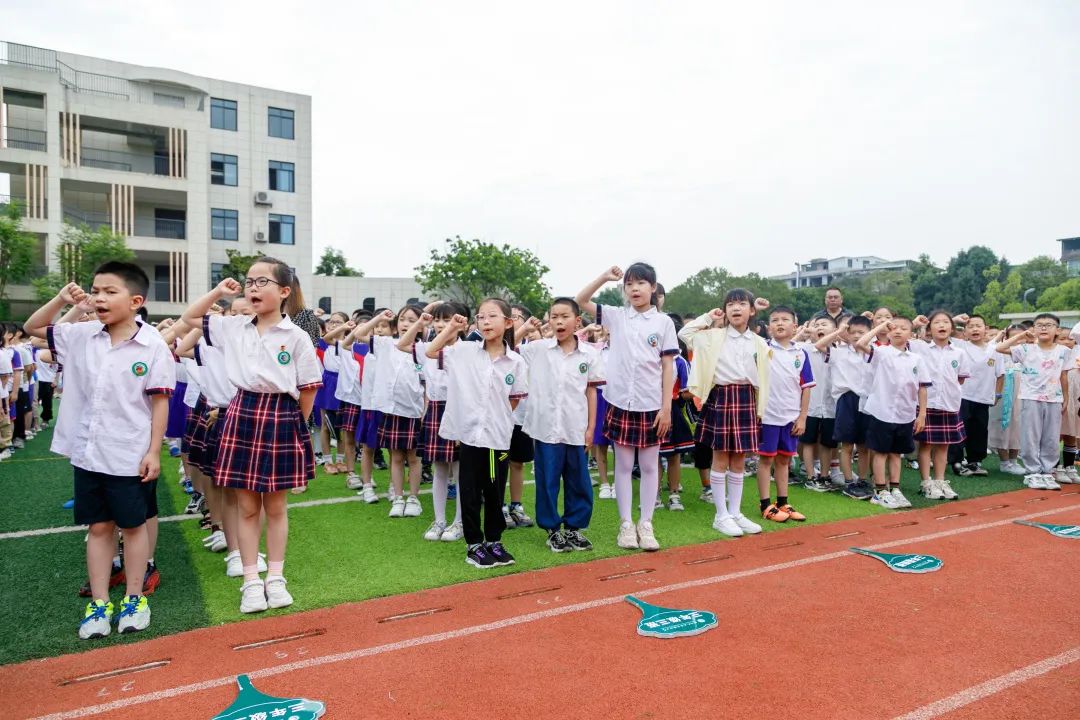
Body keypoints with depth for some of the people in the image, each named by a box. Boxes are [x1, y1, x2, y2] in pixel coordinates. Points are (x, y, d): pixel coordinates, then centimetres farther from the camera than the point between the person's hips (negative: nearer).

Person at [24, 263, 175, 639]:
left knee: (133, 526, 11)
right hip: (86, 453, 5)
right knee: (98, 526, 14)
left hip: (131, 457, -4)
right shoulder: (81, 336, 2)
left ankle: (134, 598, 26)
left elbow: (160, 402, -10)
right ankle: (99, 603, 25)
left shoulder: (153, 346, -13)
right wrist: (60, 300, -2)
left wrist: (154, 451, -12)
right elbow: (33, 328, 16)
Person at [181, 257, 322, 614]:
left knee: (276, 507, 10)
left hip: (281, 420, -3)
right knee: (247, 507, 9)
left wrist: (295, 424, 2)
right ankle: (251, 581, 20)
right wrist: (218, 291, 7)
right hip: (242, 416, 3)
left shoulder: (296, 337, -8)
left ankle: (275, 578, 24)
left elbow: (309, 387, -3)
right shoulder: (234, 327, 4)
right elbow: (189, 318, 17)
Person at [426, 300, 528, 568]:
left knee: (495, 493, 13)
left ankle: (494, 541, 29)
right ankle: (474, 544, 22)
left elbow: (514, 401, 6)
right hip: (470, 435, 0)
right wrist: (451, 327, -3)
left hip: (499, 438, 1)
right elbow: (430, 352, 3)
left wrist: (499, 421, 1)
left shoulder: (516, 362, -3)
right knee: (470, 493, 8)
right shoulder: (465, 351, -3)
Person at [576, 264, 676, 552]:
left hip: (651, 405, -1)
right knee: (623, 465, 8)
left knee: (649, 465, 8)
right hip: (620, 402, 1)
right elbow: (580, 301, 5)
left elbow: (668, 366, -2)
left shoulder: (663, 321, -1)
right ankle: (626, 523, 19)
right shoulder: (616, 316, 4)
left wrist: (666, 407, -6)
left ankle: (646, 524, 19)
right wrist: (604, 277, -7)